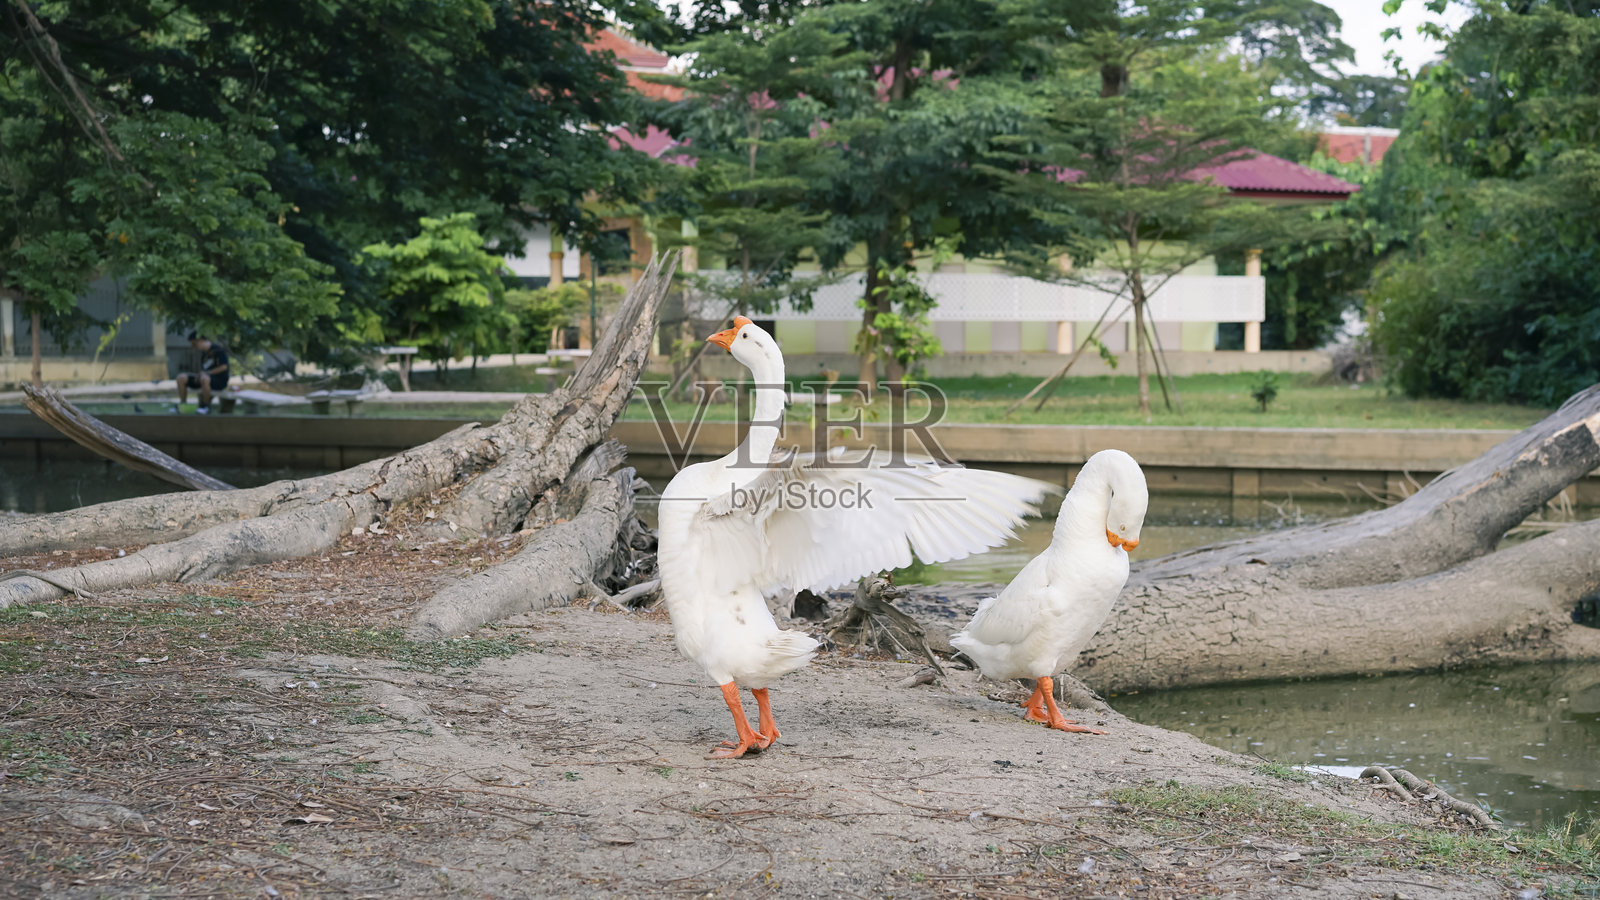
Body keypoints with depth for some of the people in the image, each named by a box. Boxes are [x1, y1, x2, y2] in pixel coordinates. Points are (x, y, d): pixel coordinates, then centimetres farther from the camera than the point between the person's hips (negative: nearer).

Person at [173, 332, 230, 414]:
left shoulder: (218, 349, -14)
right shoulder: (204, 352, 13)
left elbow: (224, 367, -20)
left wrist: (206, 373, -19)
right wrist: (199, 374, -2)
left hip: (220, 380, -8)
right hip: (206, 376, 8)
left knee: (204, 379, -43)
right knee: (181, 378, -6)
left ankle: (206, 406, -24)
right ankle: (182, 404, -3)